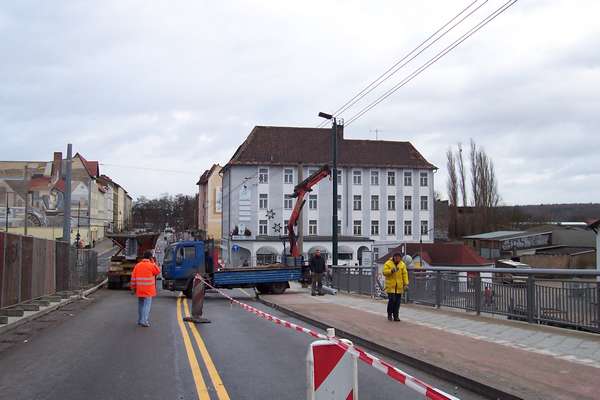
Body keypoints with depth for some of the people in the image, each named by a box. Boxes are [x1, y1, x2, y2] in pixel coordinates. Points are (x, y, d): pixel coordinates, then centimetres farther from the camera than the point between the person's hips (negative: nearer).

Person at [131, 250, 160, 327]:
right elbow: (158, 271, 8)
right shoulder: (151, 265, -10)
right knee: (147, 305, -5)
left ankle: (140, 320, 24)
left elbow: (133, 278, 5)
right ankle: (144, 321, -14)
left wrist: (133, 288, 13)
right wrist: (153, 262, 8)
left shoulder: (137, 265, 4)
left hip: (139, 290, 5)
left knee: (140, 304, 17)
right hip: (148, 290, -5)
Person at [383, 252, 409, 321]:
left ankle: (396, 316, 12)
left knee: (397, 302, 3)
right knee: (391, 300, -9)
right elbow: (384, 272, -8)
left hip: (399, 286, 3)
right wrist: (391, 271, -25)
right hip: (390, 285, -3)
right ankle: (389, 314, 10)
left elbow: (405, 274, 4)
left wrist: (406, 284, -3)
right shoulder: (388, 263, -2)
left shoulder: (402, 264, 7)